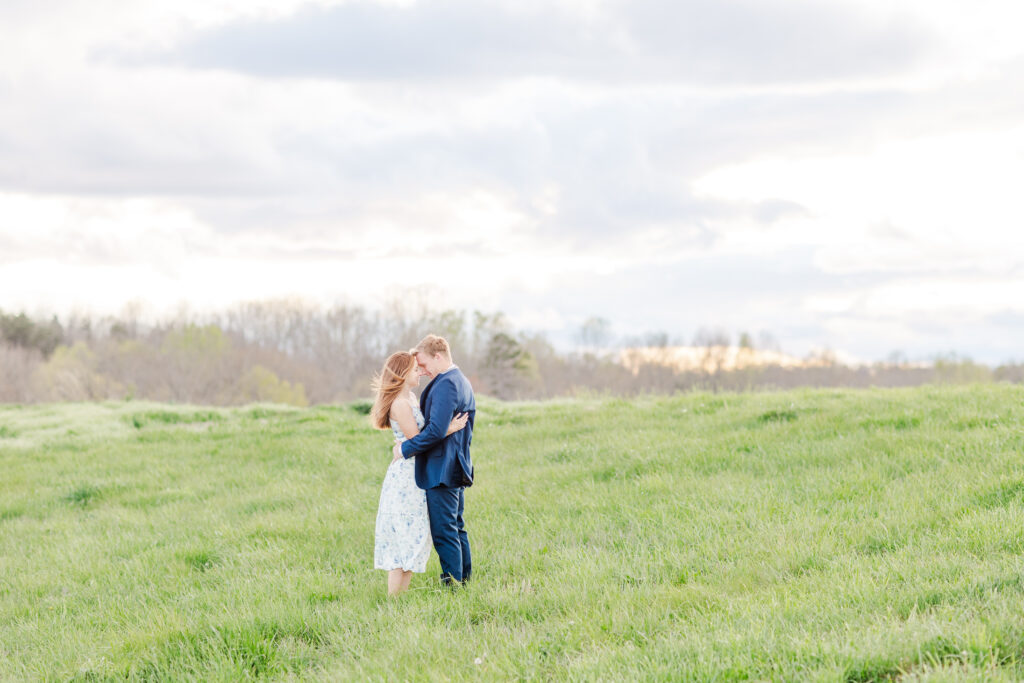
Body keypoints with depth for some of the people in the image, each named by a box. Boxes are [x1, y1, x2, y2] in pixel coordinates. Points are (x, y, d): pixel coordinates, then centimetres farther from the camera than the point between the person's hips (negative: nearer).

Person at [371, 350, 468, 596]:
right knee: (404, 537, -8)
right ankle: (393, 600, -7)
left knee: (414, 536, 10)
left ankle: (403, 593, 14)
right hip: (405, 473, -10)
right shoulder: (399, 403, -17)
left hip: (415, 474, 10)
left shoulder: (411, 398, 12)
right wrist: (449, 430, -17)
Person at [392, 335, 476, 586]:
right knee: (456, 528, 16)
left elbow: (436, 430, -26)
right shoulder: (461, 382, 15)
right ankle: (464, 579, 22)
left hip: (441, 470, -11)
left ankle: (452, 583, -4)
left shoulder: (445, 385, -19)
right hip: (457, 469, 11)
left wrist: (406, 448, -15)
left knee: (444, 532, -6)